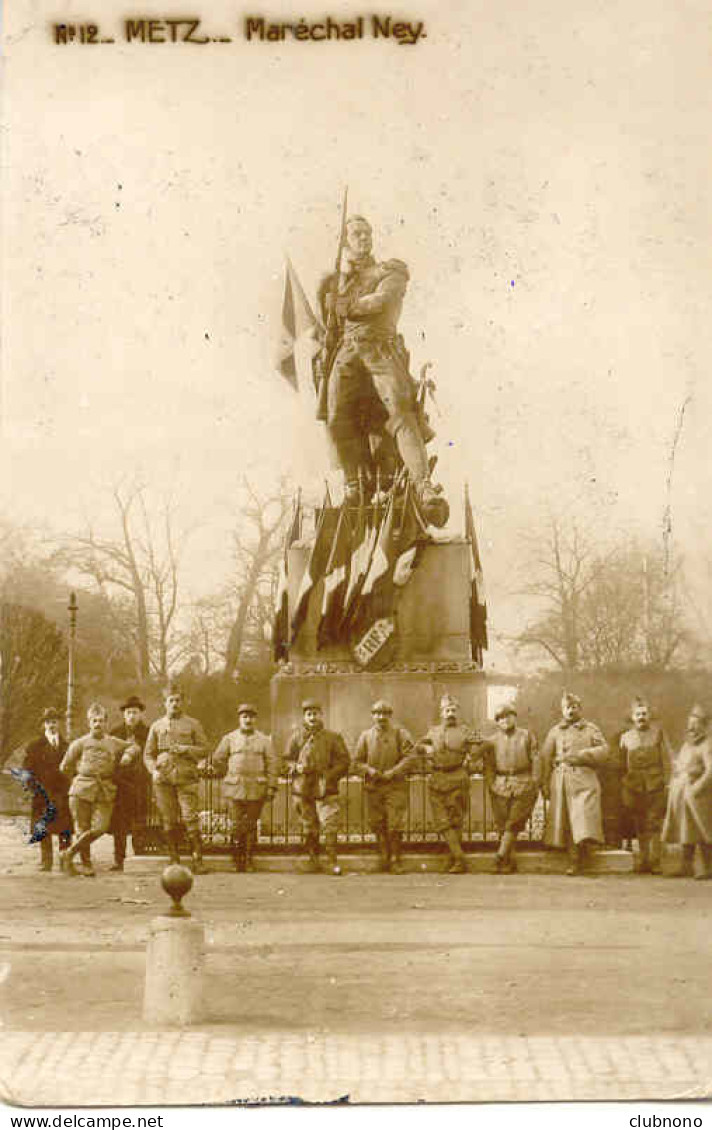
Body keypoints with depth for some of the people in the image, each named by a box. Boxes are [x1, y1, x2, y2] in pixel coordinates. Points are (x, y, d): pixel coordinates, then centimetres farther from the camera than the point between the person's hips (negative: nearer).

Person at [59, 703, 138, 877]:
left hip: (105, 793, 2)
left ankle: (69, 854, 3)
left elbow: (134, 746, 27)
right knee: (83, 828, -1)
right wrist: (81, 775, 9)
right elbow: (65, 767, 13)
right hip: (82, 791, -1)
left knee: (100, 827, -13)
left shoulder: (114, 743, 14)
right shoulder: (80, 743, 8)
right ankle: (87, 865, 13)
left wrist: (128, 754, 7)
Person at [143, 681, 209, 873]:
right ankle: (174, 859, 11)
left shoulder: (193, 724, 10)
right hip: (163, 779, 2)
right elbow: (148, 754, 16)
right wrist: (154, 770, -3)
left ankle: (197, 860, -7)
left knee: (190, 819, -11)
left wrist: (185, 749, -10)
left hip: (186, 778, -2)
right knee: (169, 822, 2)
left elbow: (204, 749, 6)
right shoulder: (157, 726, 15)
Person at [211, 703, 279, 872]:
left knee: (252, 825, 3)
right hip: (236, 789, -1)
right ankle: (237, 860, 3)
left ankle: (249, 860, 12)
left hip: (257, 790, 1)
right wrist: (228, 779, 16)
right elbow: (218, 760, 12)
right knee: (238, 824, -6)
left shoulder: (264, 740, 8)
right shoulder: (229, 739, 6)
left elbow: (272, 764, 6)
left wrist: (271, 787, -1)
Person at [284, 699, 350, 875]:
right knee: (309, 827, 9)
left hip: (325, 788, -2)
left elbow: (344, 761, 4)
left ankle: (332, 860, -5)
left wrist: (330, 775, -10)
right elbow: (287, 759, 13)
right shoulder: (296, 736, 8)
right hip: (303, 789, 2)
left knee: (330, 824, -12)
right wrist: (296, 767, -8)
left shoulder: (333, 737, 4)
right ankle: (313, 859, 20)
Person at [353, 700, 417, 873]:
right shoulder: (366, 736, 8)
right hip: (373, 787, 3)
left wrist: (392, 772, -15)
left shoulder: (400, 734, 2)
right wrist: (369, 770, -10)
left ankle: (396, 861, 4)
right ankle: (384, 856, 25)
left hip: (395, 787, -3)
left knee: (394, 825, -7)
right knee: (377, 825, 7)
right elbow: (357, 762, 10)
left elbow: (411, 757, -7)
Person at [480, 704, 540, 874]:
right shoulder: (493, 741, 12)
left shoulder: (527, 736, 8)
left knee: (513, 823, -12)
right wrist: (490, 784, 0)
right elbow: (488, 765, 11)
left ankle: (501, 856, -18)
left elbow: (535, 760, 5)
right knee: (502, 824, 0)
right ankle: (511, 861, 7)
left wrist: (535, 784, -2)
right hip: (500, 785, 2)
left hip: (523, 785, -2)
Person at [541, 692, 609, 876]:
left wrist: (580, 755, -9)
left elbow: (603, 750, 1)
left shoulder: (591, 729, 11)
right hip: (561, 781, 2)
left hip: (584, 780, -2)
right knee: (566, 823, 0)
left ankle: (585, 854, -4)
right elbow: (546, 758, 11)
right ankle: (575, 861, 5)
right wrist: (545, 784, 4)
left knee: (584, 818, -15)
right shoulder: (555, 731, 15)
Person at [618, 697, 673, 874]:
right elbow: (622, 765, 15)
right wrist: (623, 786, 10)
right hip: (633, 785, 2)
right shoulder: (625, 737, 11)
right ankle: (643, 859, 14)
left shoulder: (658, 732, 5)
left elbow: (667, 759, 3)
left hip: (655, 785, -2)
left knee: (654, 823, -5)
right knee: (640, 826, 6)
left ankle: (655, 860, -1)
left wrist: (667, 782, -4)